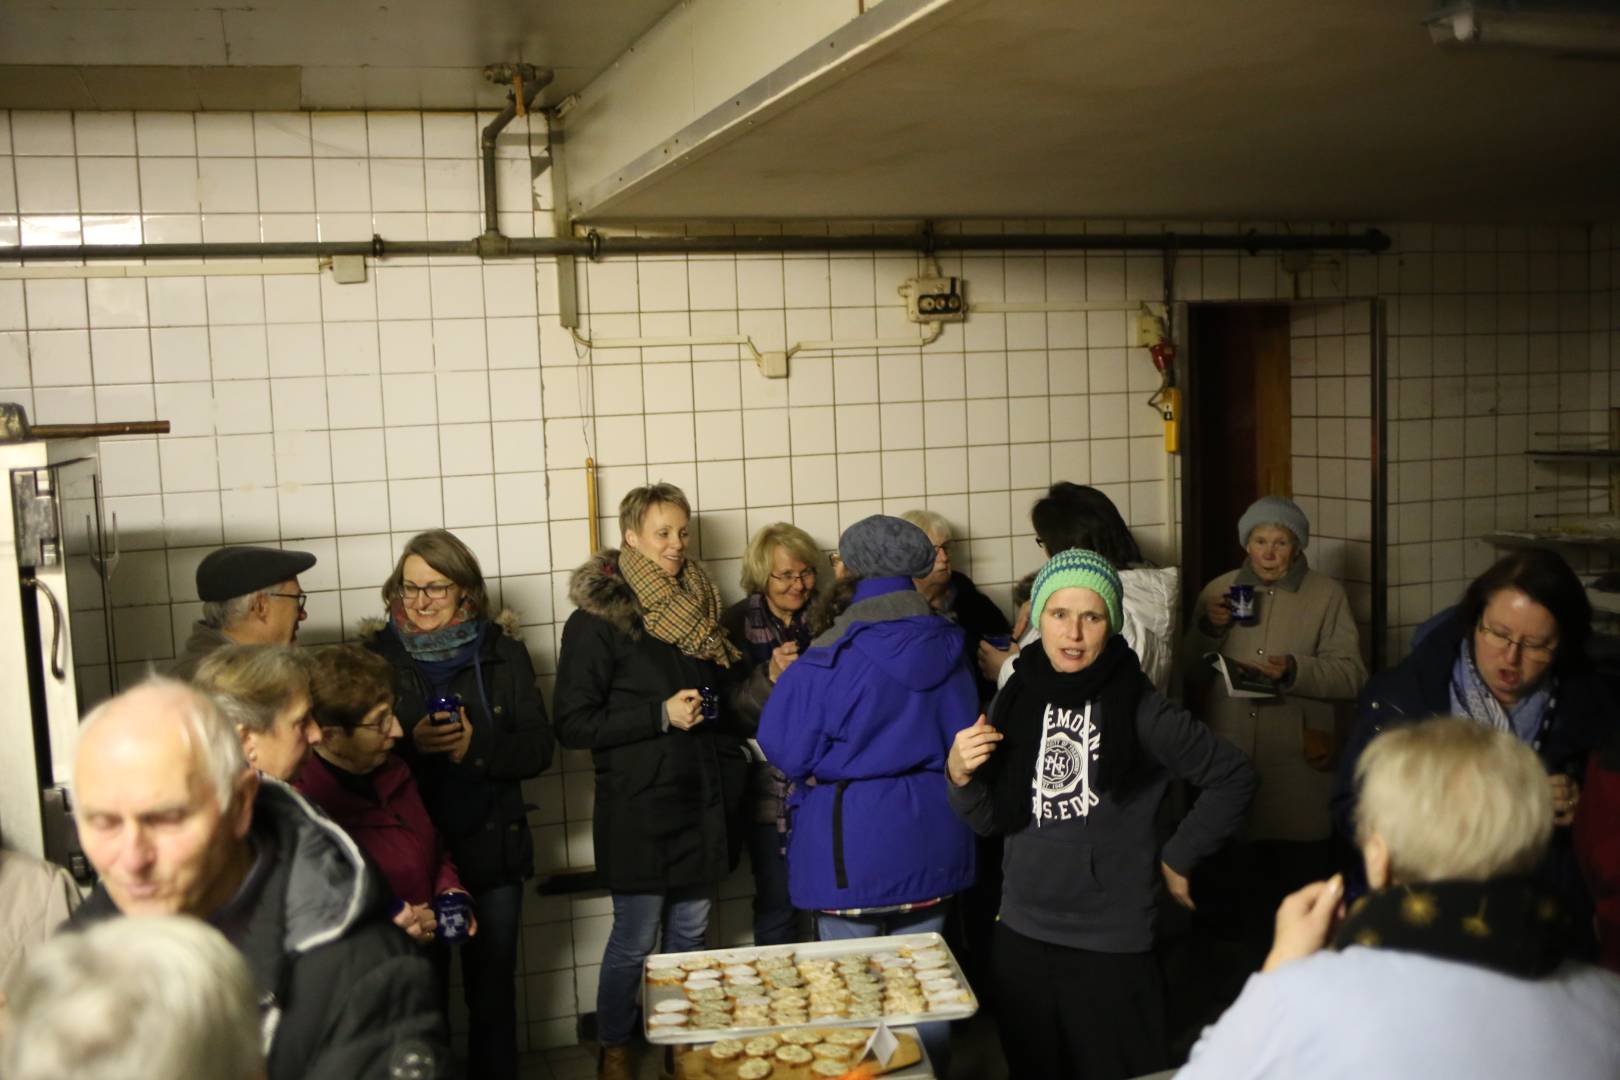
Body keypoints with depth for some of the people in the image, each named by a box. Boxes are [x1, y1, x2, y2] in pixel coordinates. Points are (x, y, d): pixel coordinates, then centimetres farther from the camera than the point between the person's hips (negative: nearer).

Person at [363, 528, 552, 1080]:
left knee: (493, 987, 12)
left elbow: (538, 747, -2)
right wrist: (409, 743, -20)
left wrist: (476, 749, -19)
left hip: (492, 846, 1)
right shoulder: (375, 655, -1)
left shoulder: (502, 652, 0)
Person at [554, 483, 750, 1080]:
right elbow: (573, 723, -13)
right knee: (633, 939, 4)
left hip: (702, 803, 6)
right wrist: (661, 715, -19)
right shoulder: (598, 619, -9)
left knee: (689, 933, 15)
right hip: (639, 807, -5)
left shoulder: (697, 607, 10)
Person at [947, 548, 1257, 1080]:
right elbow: (992, 819, 6)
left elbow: (1234, 777, -3)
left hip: (1112, 944, -4)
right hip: (1021, 936, 4)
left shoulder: (1139, 709, -12)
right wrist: (960, 776, -13)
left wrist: (1178, 859, -1)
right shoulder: (1016, 701, 0)